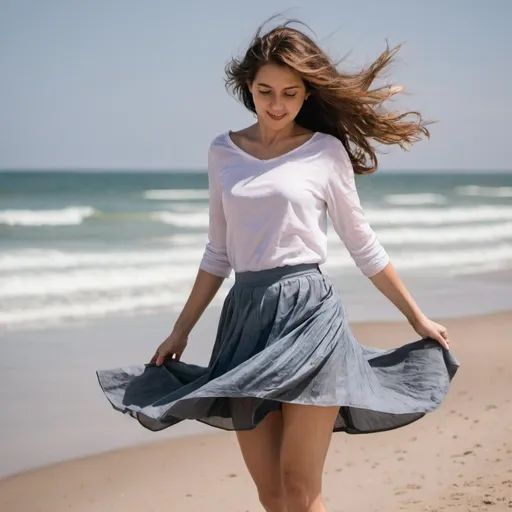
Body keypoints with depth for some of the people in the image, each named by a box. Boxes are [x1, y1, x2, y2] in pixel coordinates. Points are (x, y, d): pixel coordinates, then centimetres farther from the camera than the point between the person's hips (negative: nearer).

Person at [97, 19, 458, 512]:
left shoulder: (326, 151, 2)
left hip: (308, 313, -4)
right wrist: (181, 331, 17)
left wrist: (417, 318, 12)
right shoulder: (223, 152, 12)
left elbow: (363, 246, 10)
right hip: (245, 318, 4)